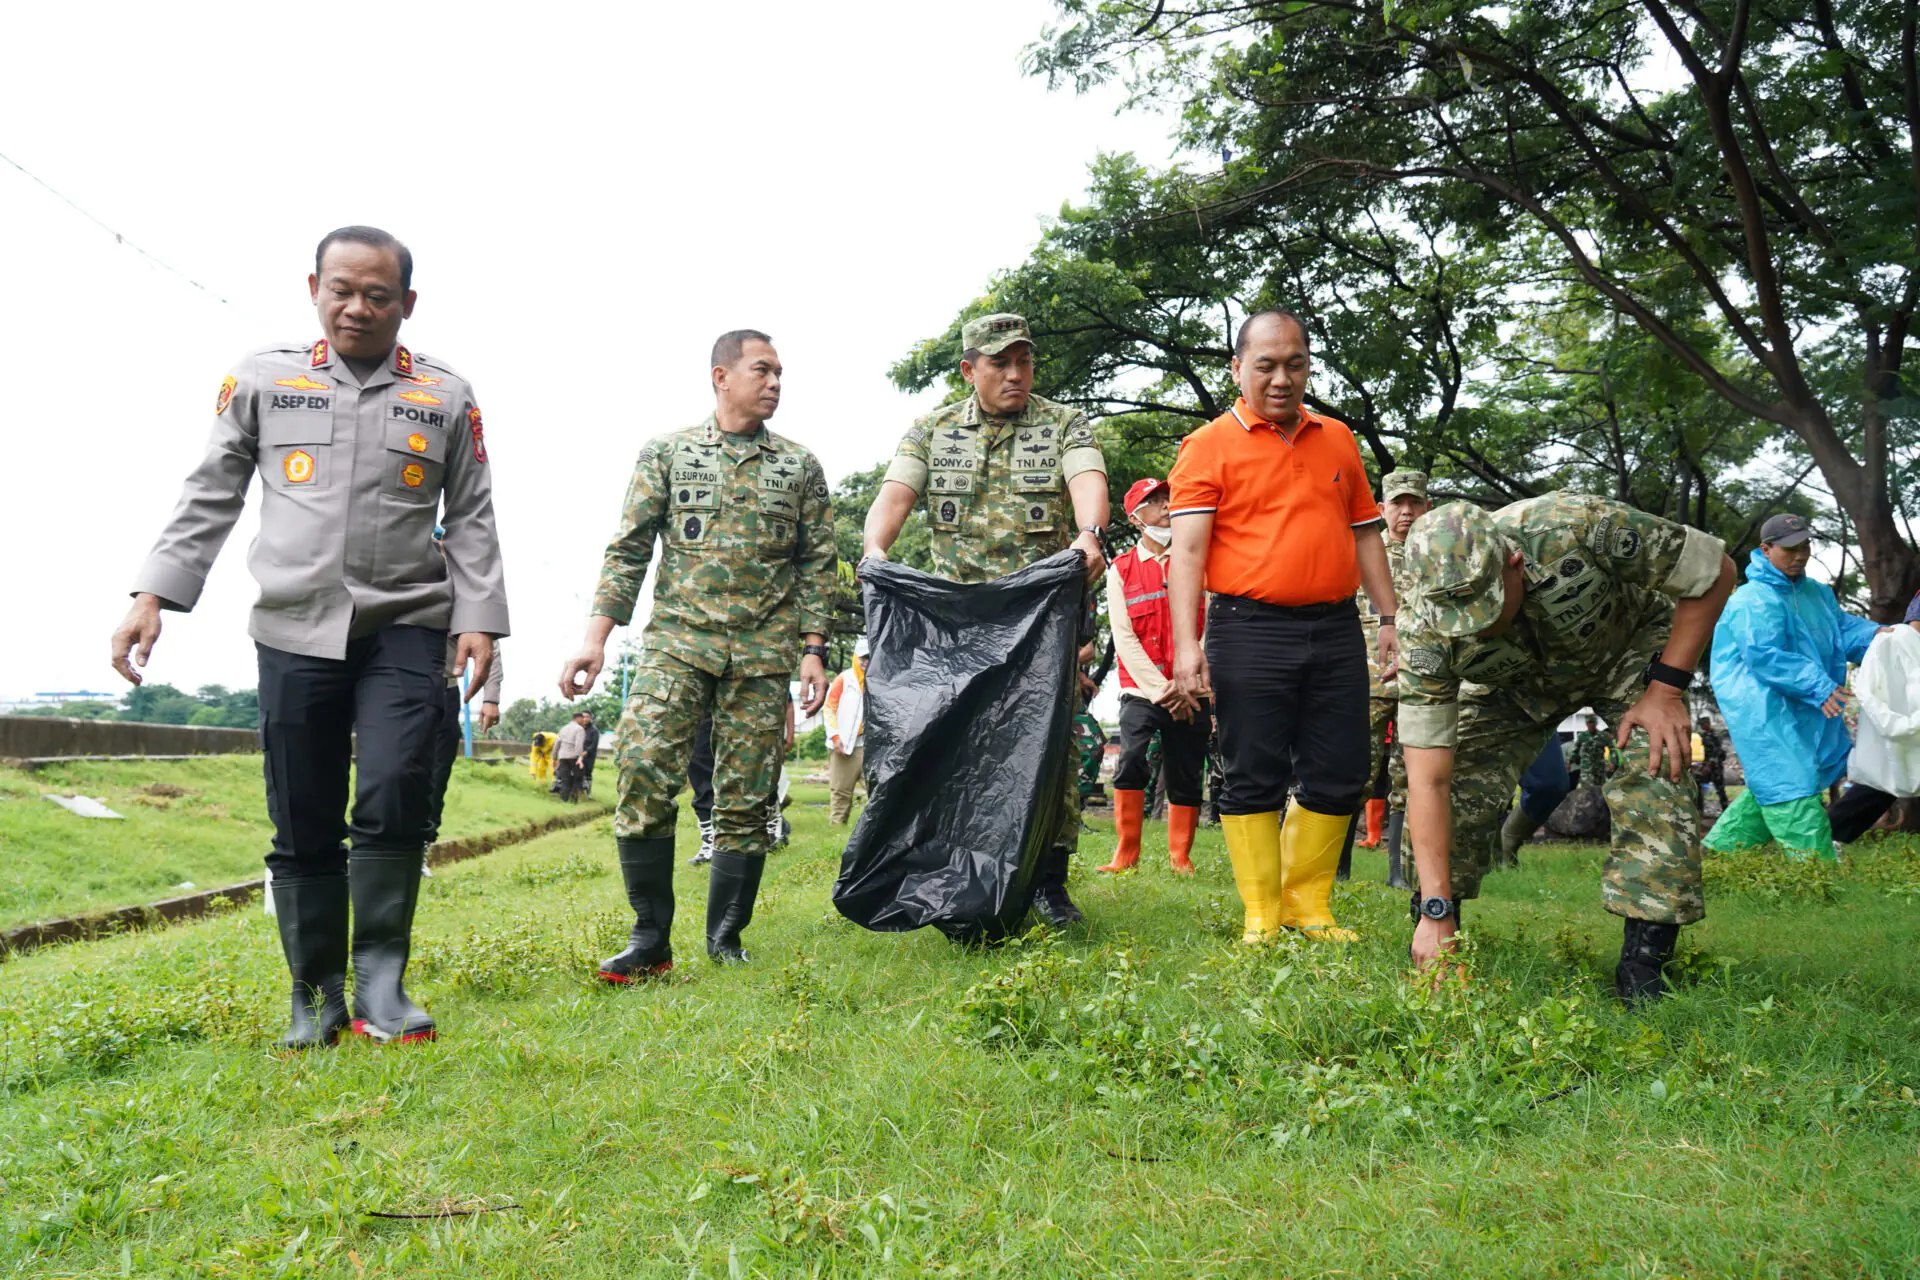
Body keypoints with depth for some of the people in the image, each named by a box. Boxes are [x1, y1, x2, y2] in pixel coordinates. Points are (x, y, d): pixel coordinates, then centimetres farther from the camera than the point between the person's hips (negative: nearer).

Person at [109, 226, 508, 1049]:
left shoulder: (446, 396, 8)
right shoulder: (263, 378, 9)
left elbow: (472, 519, 8)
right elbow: (210, 496, 11)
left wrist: (478, 619, -1)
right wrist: (155, 594, 3)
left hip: (406, 627, -1)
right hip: (296, 629, 1)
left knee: (394, 797, -18)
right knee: (303, 828, 3)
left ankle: (380, 980, -5)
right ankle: (316, 996, 17)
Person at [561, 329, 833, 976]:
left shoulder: (800, 466, 11)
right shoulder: (666, 452, 8)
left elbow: (817, 562, 10)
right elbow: (629, 548, 4)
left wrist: (812, 648, 1)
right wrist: (596, 636, -5)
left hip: (763, 653, 1)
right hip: (677, 639, -1)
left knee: (747, 798, 1)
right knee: (644, 770, -16)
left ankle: (725, 937, 14)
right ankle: (651, 938, -5)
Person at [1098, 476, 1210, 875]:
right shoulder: (1121, 570, 5)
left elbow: (1212, 626, 3)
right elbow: (1123, 638, -2)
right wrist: (1161, 689, -11)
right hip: (1141, 689, -2)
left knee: (1186, 775, 5)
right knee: (1131, 760, -20)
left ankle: (1181, 856, 20)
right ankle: (1126, 853, -9)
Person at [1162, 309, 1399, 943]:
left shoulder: (1338, 439, 17)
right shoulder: (1208, 447, 1)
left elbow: (1364, 533, 22)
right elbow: (1187, 549, -7)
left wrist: (1389, 617, 15)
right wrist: (1187, 645, -17)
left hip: (1336, 629, 5)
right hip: (1250, 630, -4)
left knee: (1339, 777, 6)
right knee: (1253, 777, 0)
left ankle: (1308, 906, 19)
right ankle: (1262, 916, 11)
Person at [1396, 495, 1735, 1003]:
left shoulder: (1577, 528, -42)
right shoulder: (1428, 634, -35)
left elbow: (1716, 570, -24)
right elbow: (1428, 781, -32)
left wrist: (1665, 689, -26)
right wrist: (1436, 913, -35)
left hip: (1632, 647, -1)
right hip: (1519, 679, 1)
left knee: (1654, 774, -24)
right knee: (1463, 784, -17)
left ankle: (1643, 959, -13)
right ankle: (1433, 937, 2)